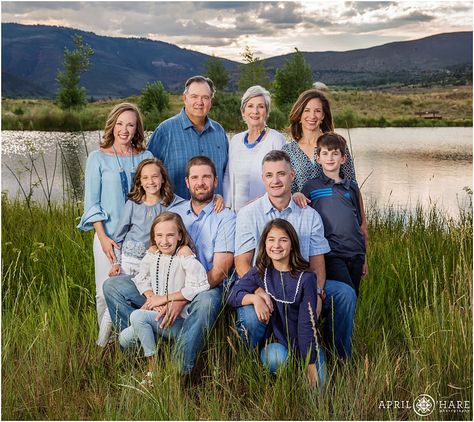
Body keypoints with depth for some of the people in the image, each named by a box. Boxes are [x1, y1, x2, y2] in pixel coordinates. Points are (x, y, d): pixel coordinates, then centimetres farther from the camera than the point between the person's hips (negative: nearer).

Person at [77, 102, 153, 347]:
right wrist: (103, 237, -9)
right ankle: (105, 342, 17)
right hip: (109, 237, -1)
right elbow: (92, 202, 0)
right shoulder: (98, 158, 2)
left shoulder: (146, 158, 7)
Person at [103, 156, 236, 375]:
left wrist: (181, 299, -23)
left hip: (205, 287, -5)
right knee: (112, 285, -9)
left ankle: (178, 372, -30)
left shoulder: (226, 218, -3)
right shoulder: (173, 213, 13)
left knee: (206, 302, -41)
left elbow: (219, 272, -11)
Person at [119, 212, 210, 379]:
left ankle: (153, 366, -11)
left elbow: (200, 286, -27)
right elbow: (142, 278, 15)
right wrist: (151, 297, -7)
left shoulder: (184, 254, -16)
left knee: (137, 316, -25)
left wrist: (165, 298, -19)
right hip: (156, 315, 7)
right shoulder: (153, 253, 4)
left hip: (178, 320, -7)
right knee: (124, 339, 4)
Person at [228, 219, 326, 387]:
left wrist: (311, 366, -15)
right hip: (275, 343, 1)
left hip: (304, 345, 0)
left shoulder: (306, 277, -9)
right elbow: (233, 296, -9)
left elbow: (307, 322, -12)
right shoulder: (260, 272, -1)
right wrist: (255, 297, -29)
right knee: (276, 357, -33)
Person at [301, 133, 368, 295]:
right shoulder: (311, 187, 3)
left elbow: (360, 223, 17)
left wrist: (364, 257, 17)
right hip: (331, 255, -4)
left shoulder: (352, 187, 13)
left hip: (355, 254, 4)